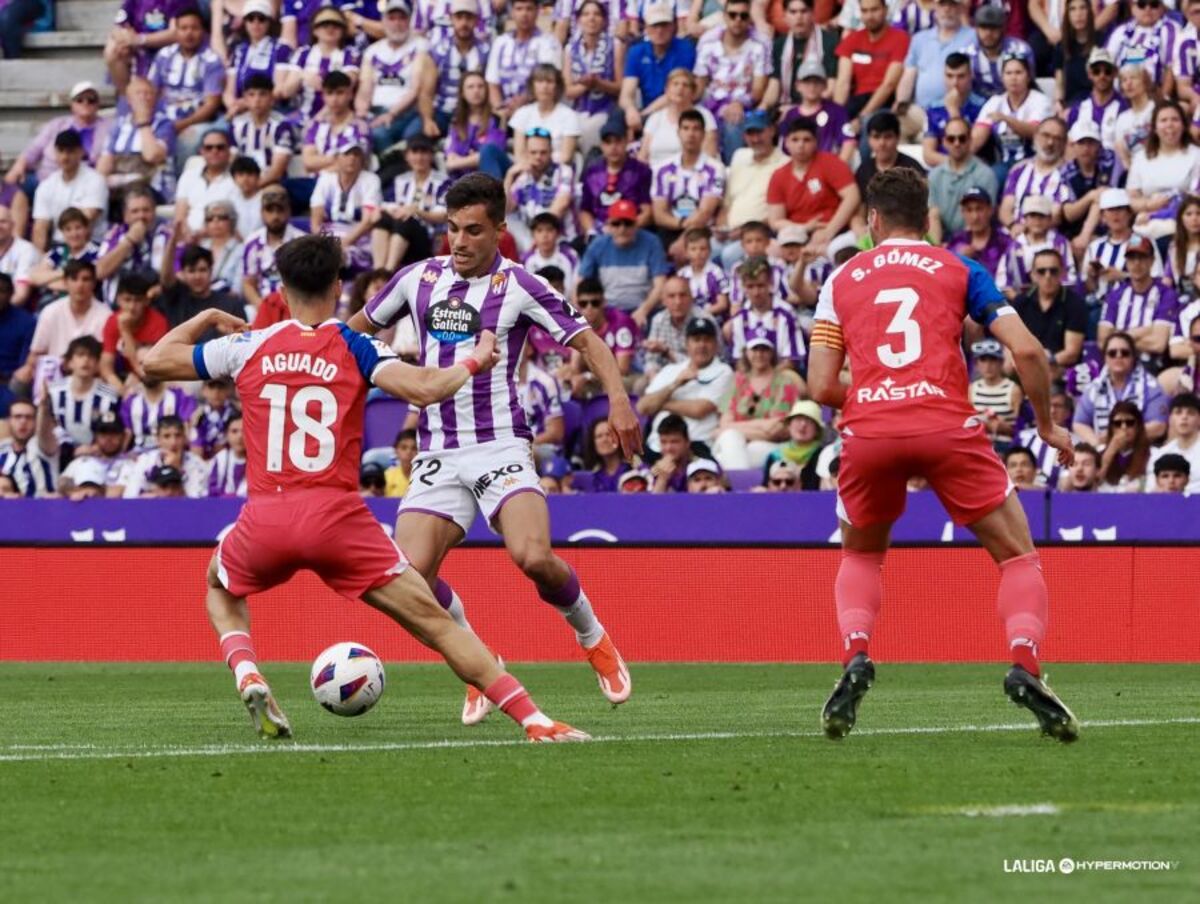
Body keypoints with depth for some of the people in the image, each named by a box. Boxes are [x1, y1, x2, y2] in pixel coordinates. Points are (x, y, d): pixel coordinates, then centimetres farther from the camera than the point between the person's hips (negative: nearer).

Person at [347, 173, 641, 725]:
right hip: (438, 455, 4)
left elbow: (587, 340, -3)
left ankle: (593, 640, 4)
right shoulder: (419, 278, 8)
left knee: (532, 556, -27)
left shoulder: (518, 287, -3)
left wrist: (618, 398, -18)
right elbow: (360, 328, 24)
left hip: (501, 447, -4)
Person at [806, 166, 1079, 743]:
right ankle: (1024, 667, -12)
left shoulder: (841, 280, 18)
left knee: (859, 556, 28)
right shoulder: (958, 269, 15)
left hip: (868, 431, 2)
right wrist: (1047, 424, 19)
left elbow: (821, 387, 11)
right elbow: (1026, 351, 4)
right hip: (947, 425, -2)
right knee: (1017, 555, 12)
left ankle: (855, 657, 2)